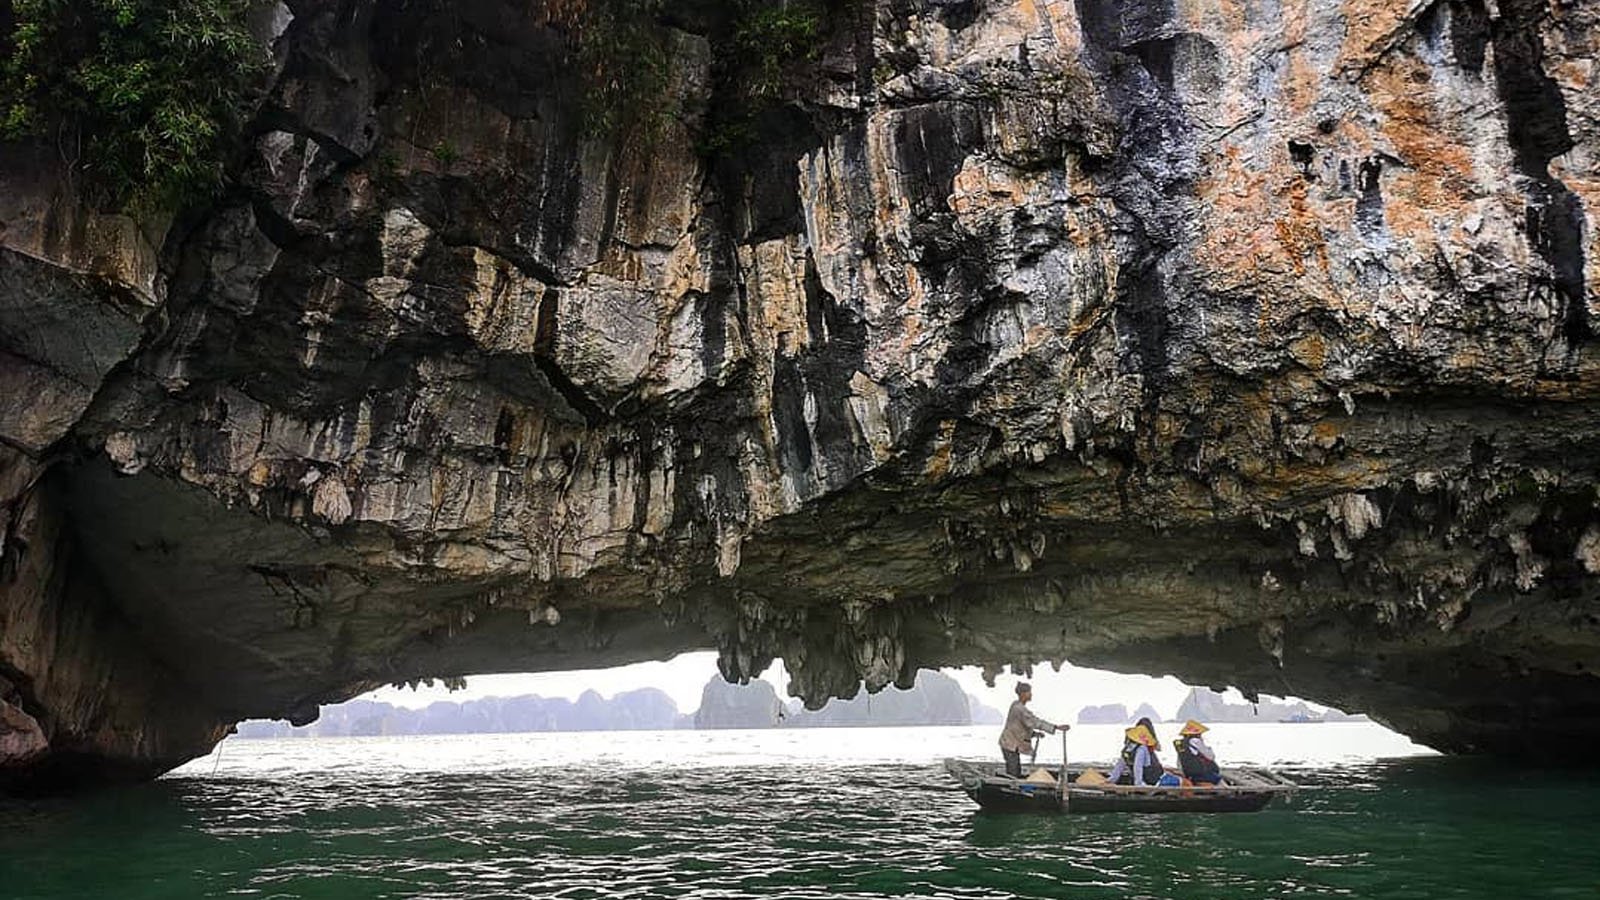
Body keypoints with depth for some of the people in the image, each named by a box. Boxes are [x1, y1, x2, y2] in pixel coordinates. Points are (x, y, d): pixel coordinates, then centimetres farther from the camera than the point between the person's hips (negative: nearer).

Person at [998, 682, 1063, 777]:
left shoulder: (1016, 705, 8)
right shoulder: (1020, 709, -22)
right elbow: (1035, 722, -28)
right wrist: (1056, 727, -29)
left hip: (1012, 745, 10)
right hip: (1010, 745, -10)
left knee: (1017, 773, 14)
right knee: (1013, 774, -6)